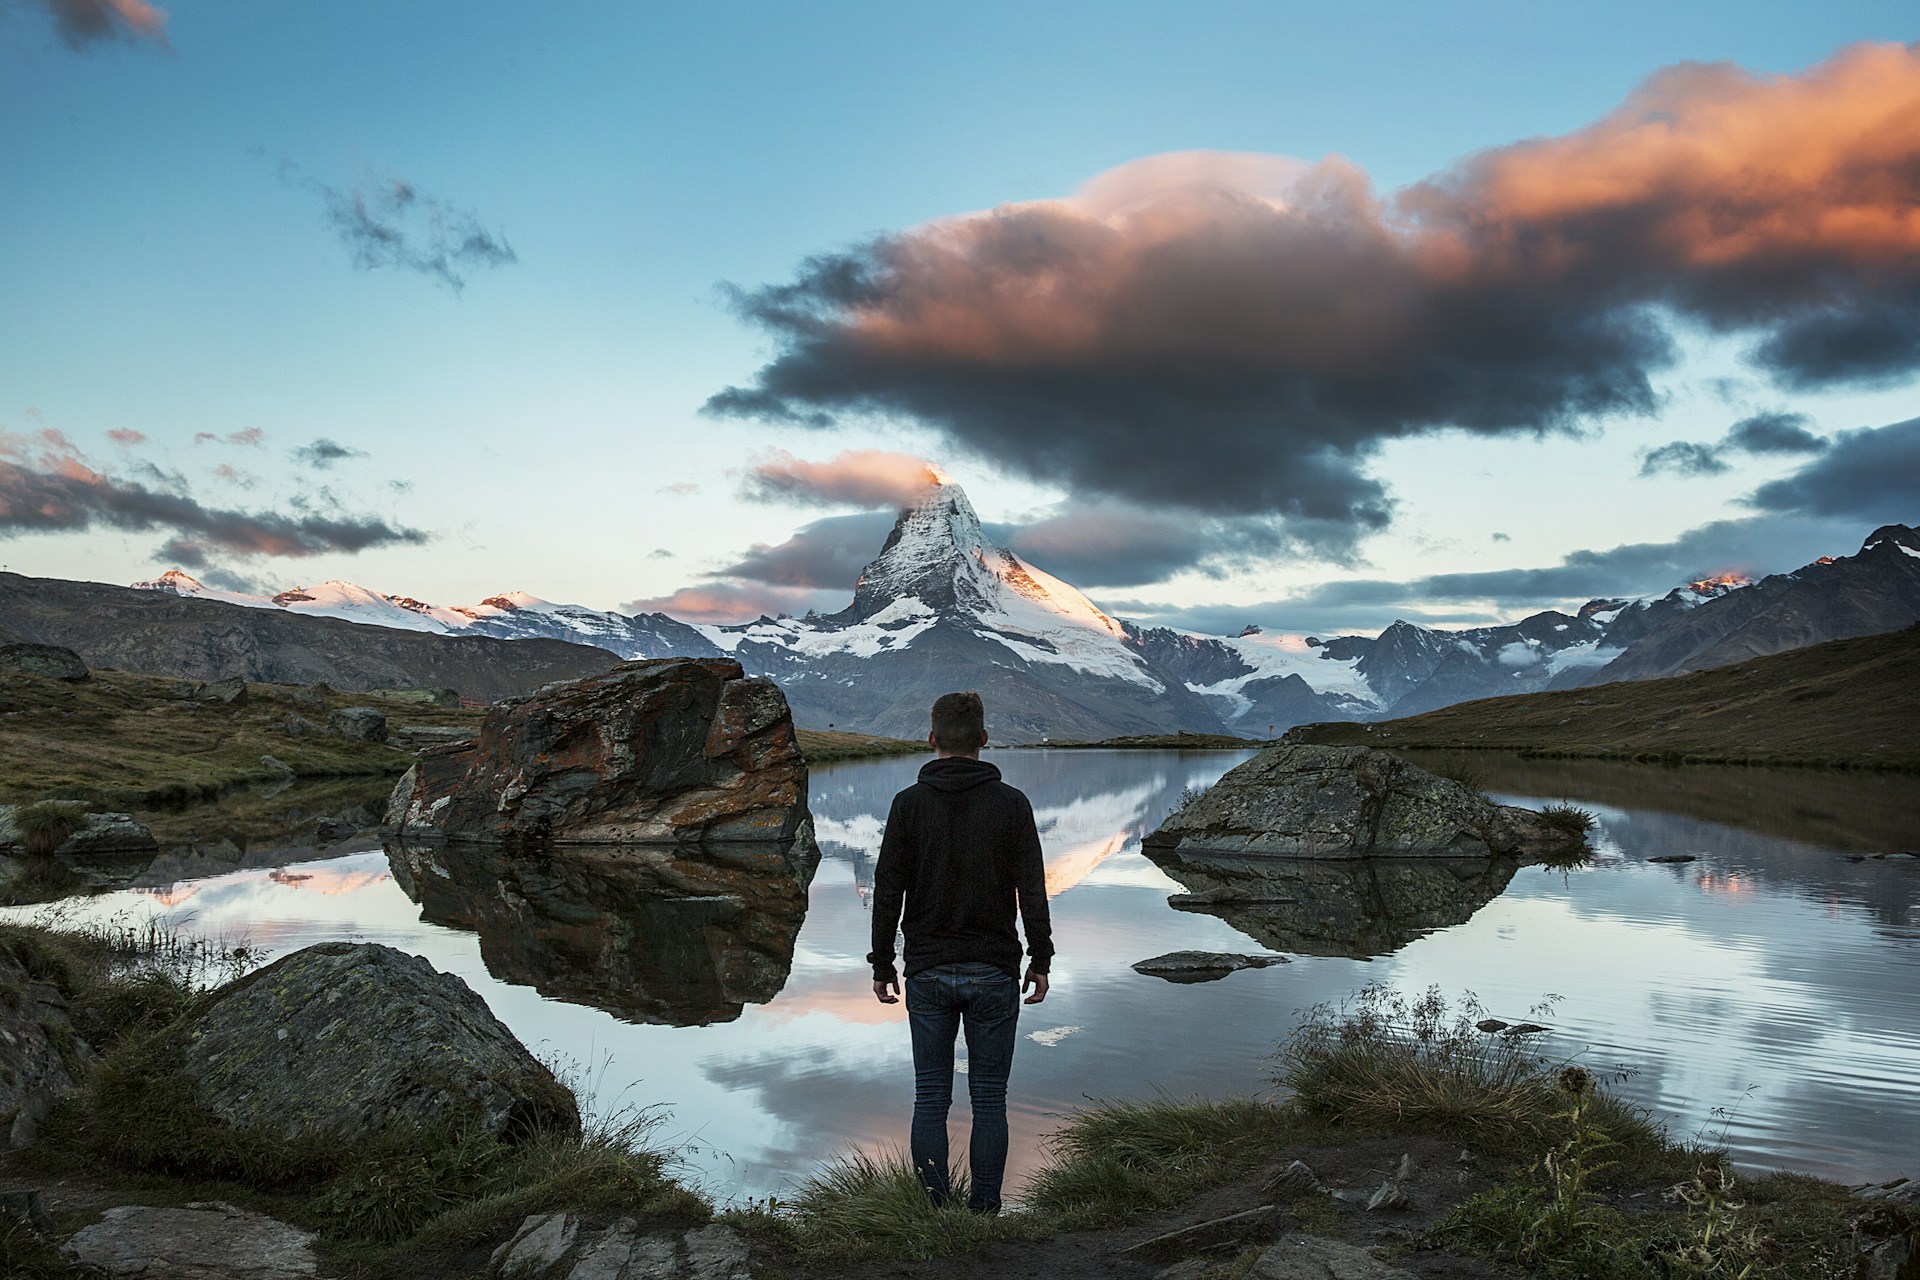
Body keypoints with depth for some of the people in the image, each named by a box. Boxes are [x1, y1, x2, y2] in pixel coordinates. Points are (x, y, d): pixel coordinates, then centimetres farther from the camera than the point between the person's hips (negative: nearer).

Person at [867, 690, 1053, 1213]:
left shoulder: (909, 803, -3)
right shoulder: (1011, 803, -4)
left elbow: (888, 891, -1)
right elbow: (1032, 891, -3)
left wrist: (882, 963, 8)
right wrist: (1040, 961, 6)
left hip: (928, 973, 1)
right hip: (993, 973, 0)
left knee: (931, 1100, 9)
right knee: (989, 1101, 8)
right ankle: (984, 1213, 12)